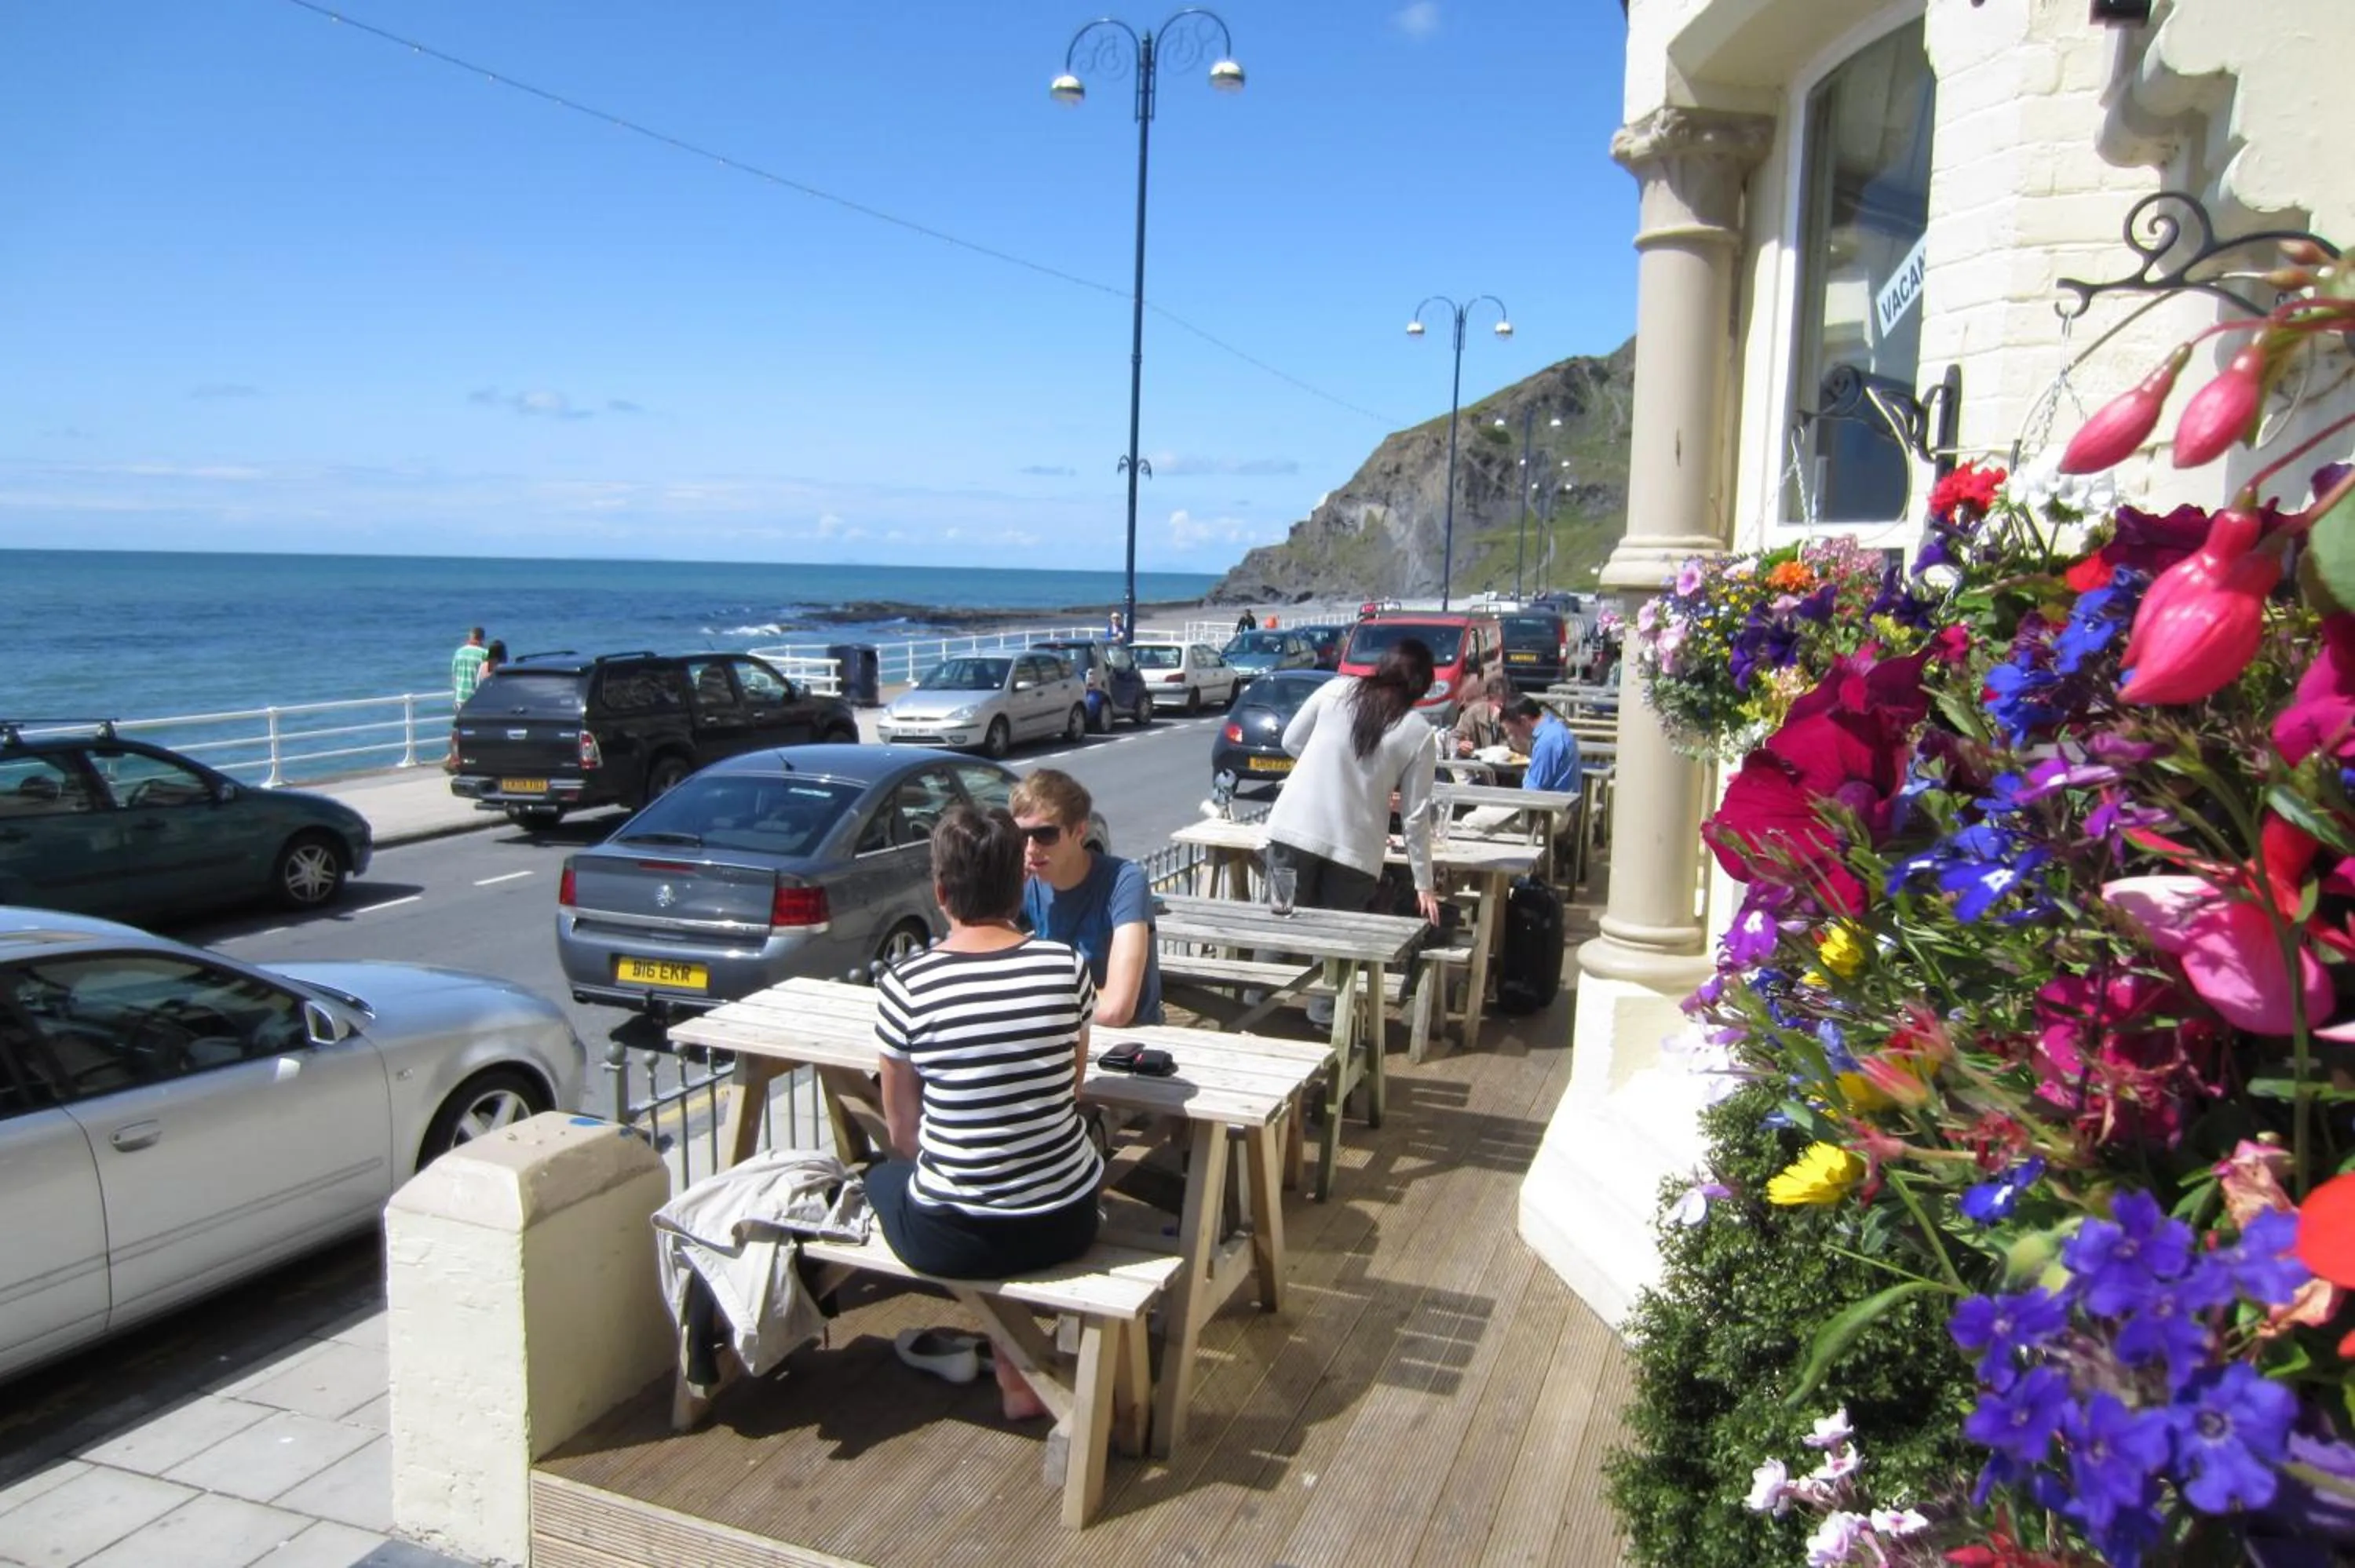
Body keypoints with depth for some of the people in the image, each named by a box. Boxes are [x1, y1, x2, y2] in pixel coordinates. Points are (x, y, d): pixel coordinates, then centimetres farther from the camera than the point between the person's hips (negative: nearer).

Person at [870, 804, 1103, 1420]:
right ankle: (1017, 1363, 33)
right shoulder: (1067, 967, -8)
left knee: (882, 1177, 31)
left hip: (953, 1238, -1)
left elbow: (902, 1128, -1)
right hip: (1064, 1221, 2)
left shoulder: (905, 986, -13)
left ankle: (1015, 1367, 31)